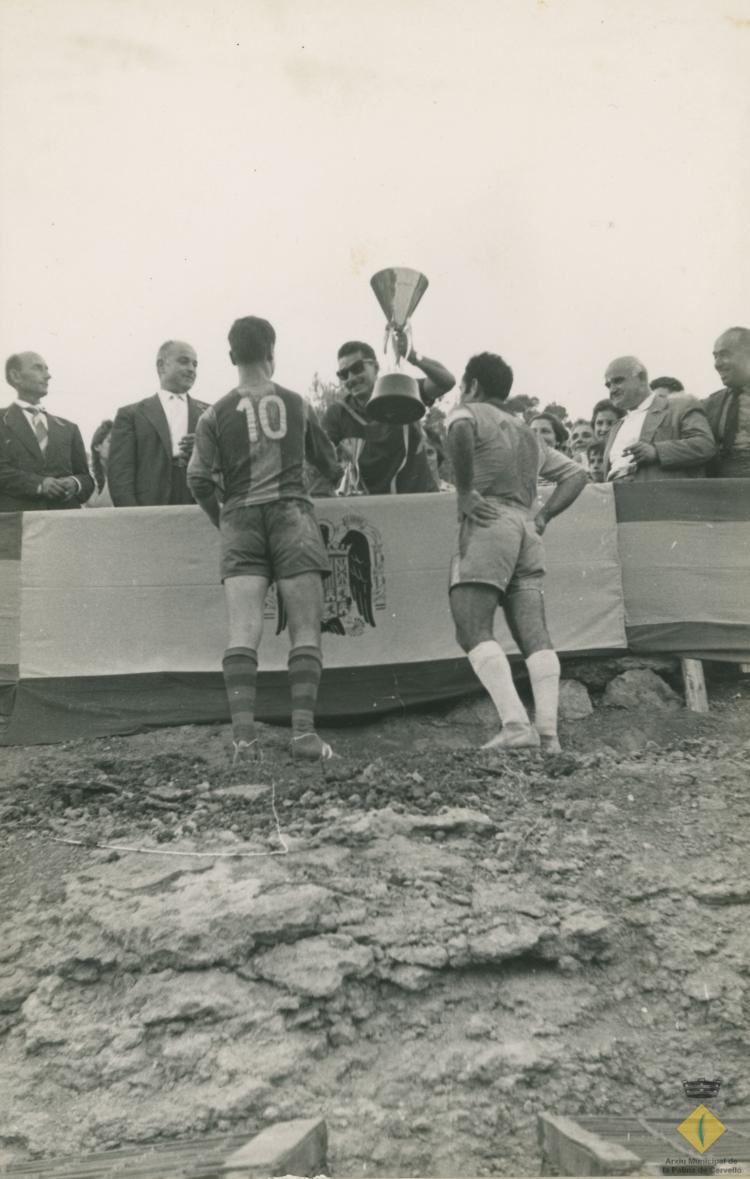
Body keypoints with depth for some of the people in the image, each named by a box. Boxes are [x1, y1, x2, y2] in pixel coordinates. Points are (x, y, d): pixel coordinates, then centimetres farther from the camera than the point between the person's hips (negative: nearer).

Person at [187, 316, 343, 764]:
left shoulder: (217, 414, 7)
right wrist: (339, 476, 43)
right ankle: (304, 731, -9)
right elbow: (329, 464, 20)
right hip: (292, 516, -1)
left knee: (243, 633, -5)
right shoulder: (298, 404, 9)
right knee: (306, 632, 0)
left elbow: (199, 478, 1)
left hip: (241, 521, 1)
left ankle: (244, 736, -13)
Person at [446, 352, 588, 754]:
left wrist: (465, 492, -12)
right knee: (534, 634, -2)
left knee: (473, 630, -11)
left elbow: (460, 431, -18)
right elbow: (576, 474, 27)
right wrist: (543, 516, 18)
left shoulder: (469, 412, 9)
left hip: (487, 525, -7)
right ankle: (548, 732, -11)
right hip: (525, 530, 7)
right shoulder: (529, 434, 29)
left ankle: (515, 724, -25)